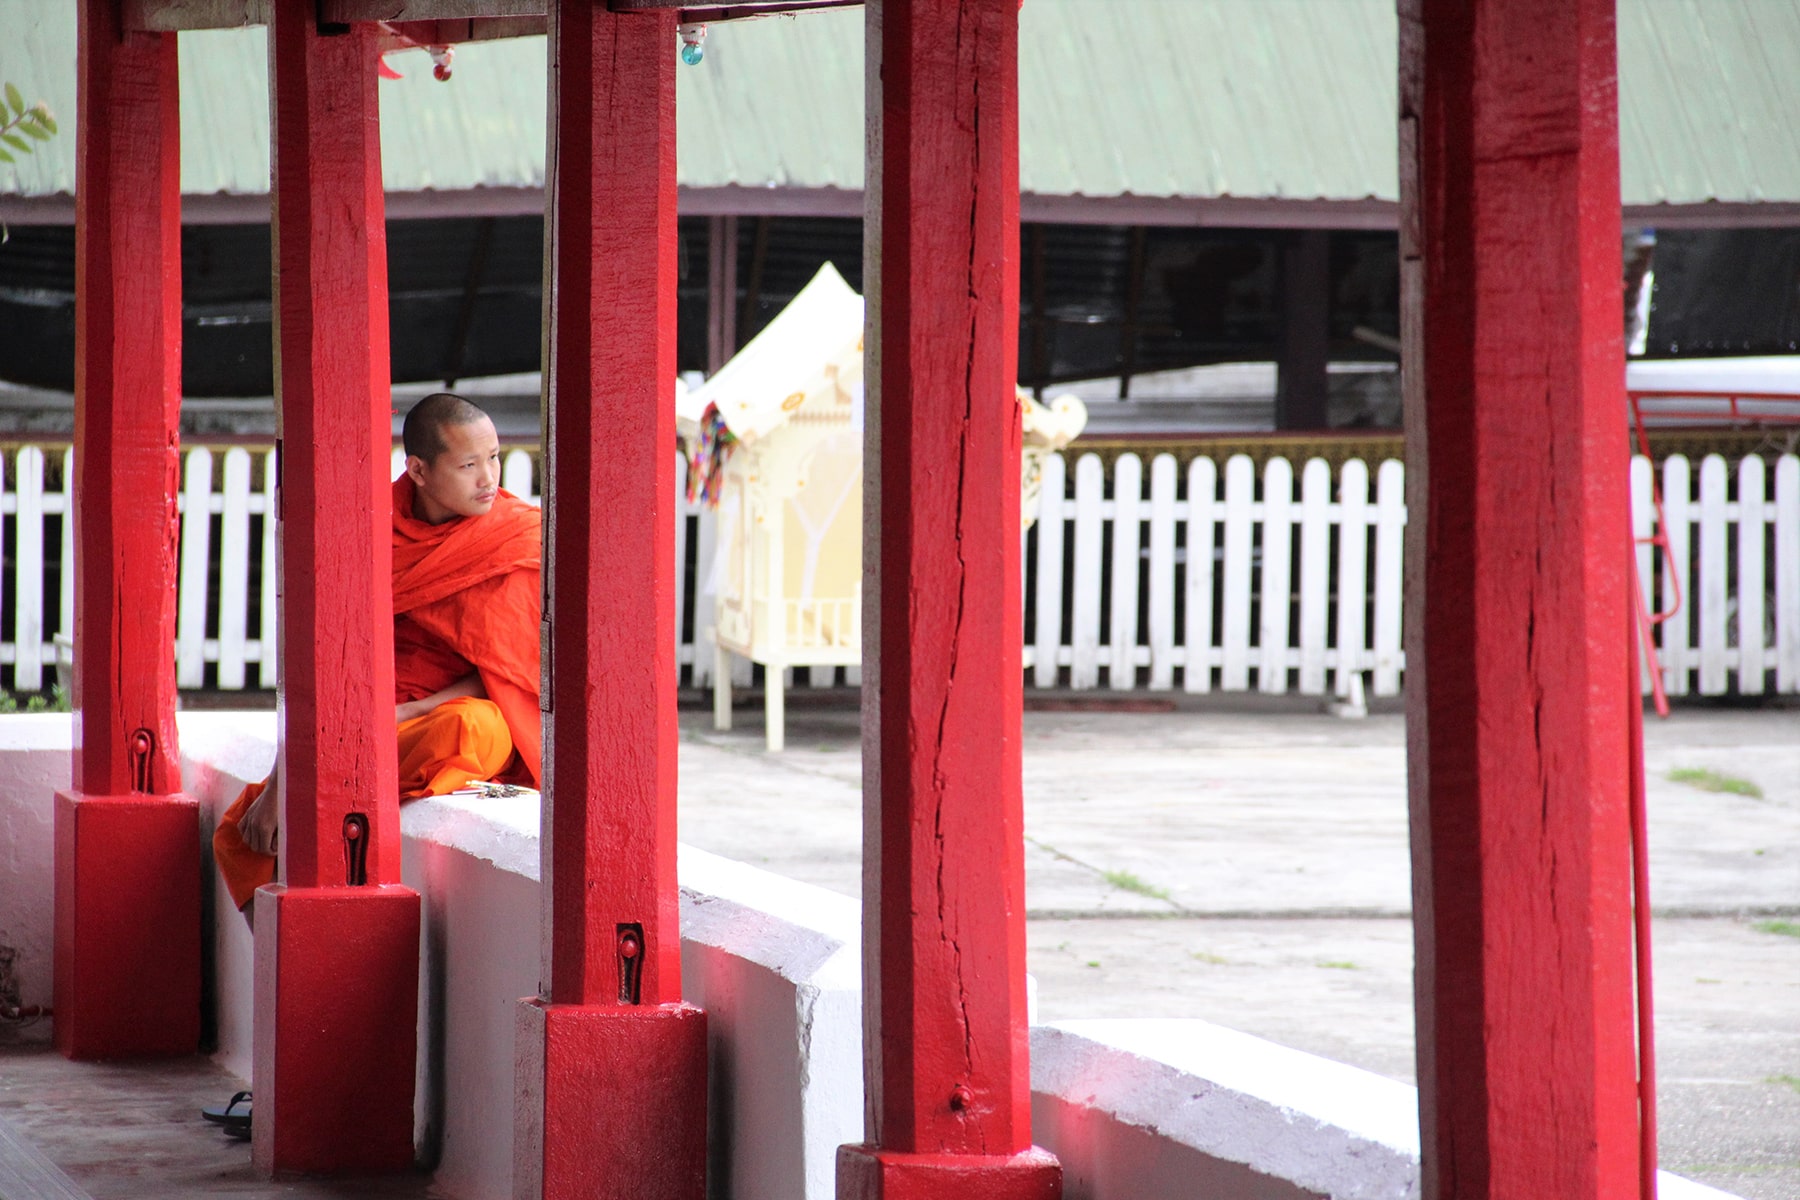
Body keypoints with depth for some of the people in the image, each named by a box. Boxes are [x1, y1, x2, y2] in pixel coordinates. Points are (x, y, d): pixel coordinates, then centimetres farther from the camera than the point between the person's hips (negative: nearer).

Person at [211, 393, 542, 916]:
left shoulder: (522, 537, -4)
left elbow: (512, 673, -4)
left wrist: (409, 713, -18)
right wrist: (280, 782, -10)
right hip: (373, 727, 4)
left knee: (468, 730, -42)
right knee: (239, 836, -14)